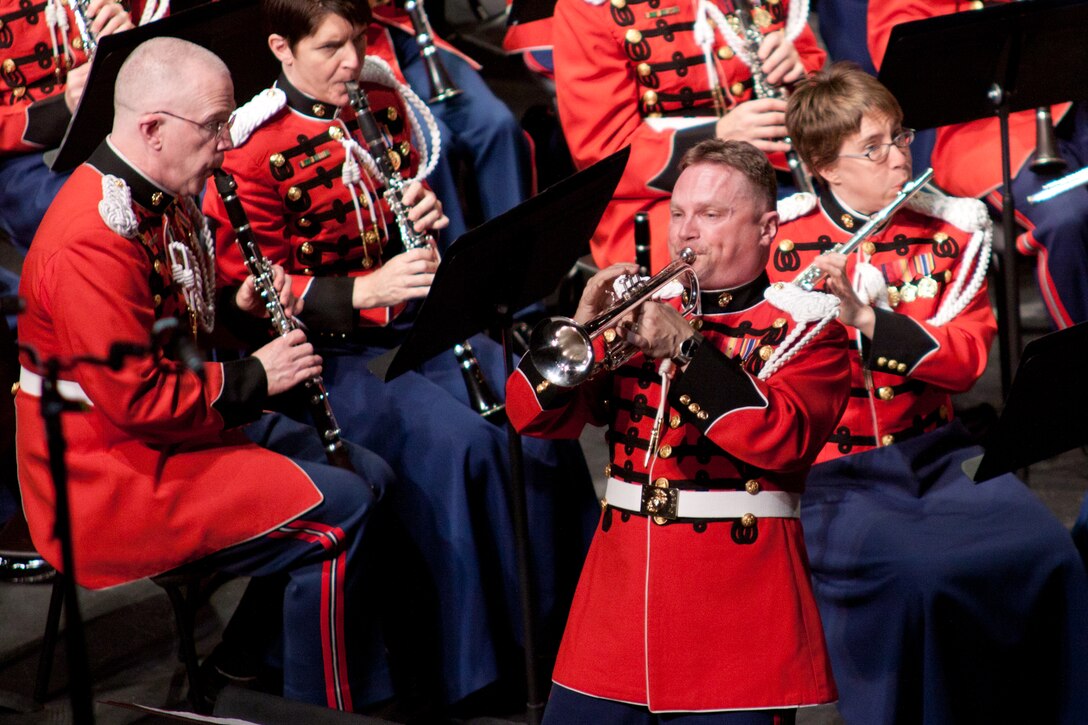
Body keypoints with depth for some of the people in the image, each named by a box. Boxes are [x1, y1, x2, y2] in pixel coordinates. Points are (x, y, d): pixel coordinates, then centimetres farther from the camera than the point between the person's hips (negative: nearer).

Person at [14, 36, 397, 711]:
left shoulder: (164, 201, 6)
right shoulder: (92, 241, -26)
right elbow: (138, 401, -28)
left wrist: (237, 306, 2)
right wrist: (254, 378, -18)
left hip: (187, 426, 11)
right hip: (112, 477, -11)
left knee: (373, 475, 11)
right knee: (335, 515, -21)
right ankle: (326, 708, -7)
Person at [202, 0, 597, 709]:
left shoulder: (385, 104, 7)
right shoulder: (254, 147, -12)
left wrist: (426, 213, -3)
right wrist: (364, 291, -25)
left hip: (411, 321, 6)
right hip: (325, 347, -6)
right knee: (454, 438, -27)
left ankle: (564, 611, 2)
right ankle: (467, 665, -15)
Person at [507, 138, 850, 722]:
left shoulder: (806, 323, 1)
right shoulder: (643, 308, 12)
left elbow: (784, 440, -18)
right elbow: (533, 415, 5)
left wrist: (687, 347, -21)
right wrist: (581, 326, -11)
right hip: (620, 582, 4)